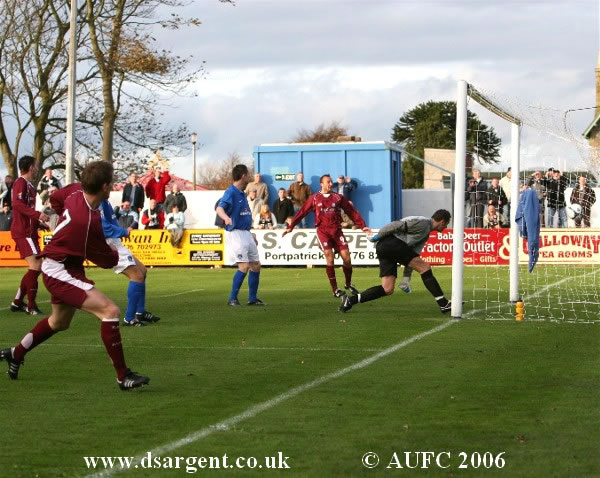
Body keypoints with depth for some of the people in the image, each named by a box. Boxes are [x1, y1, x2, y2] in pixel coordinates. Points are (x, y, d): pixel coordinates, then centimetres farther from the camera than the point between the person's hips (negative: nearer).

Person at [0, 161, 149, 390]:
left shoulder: (76, 191, -8)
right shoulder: (89, 222, -32)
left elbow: (55, 199, 18)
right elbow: (107, 261, -17)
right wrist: (117, 253, 5)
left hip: (61, 269, 10)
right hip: (60, 271, -10)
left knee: (59, 322, 30)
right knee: (109, 310, -21)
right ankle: (123, 376, -18)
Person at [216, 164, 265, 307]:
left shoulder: (242, 193, 16)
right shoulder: (231, 192, -12)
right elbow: (219, 208, -28)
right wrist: (226, 218, -50)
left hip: (246, 233, 9)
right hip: (235, 233, -9)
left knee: (256, 265, 9)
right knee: (244, 266, -16)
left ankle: (252, 298, 19)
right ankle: (232, 299, -8)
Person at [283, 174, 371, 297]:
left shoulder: (338, 197, 11)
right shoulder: (314, 198, 7)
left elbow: (352, 212, 10)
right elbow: (302, 212, 8)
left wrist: (362, 226, 4)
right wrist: (290, 227, 3)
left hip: (337, 230, 2)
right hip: (323, 230, -2)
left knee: (346, 256, -6)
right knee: (329, 257, -14)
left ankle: (348, 284, 17)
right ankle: (335, 289, -8)